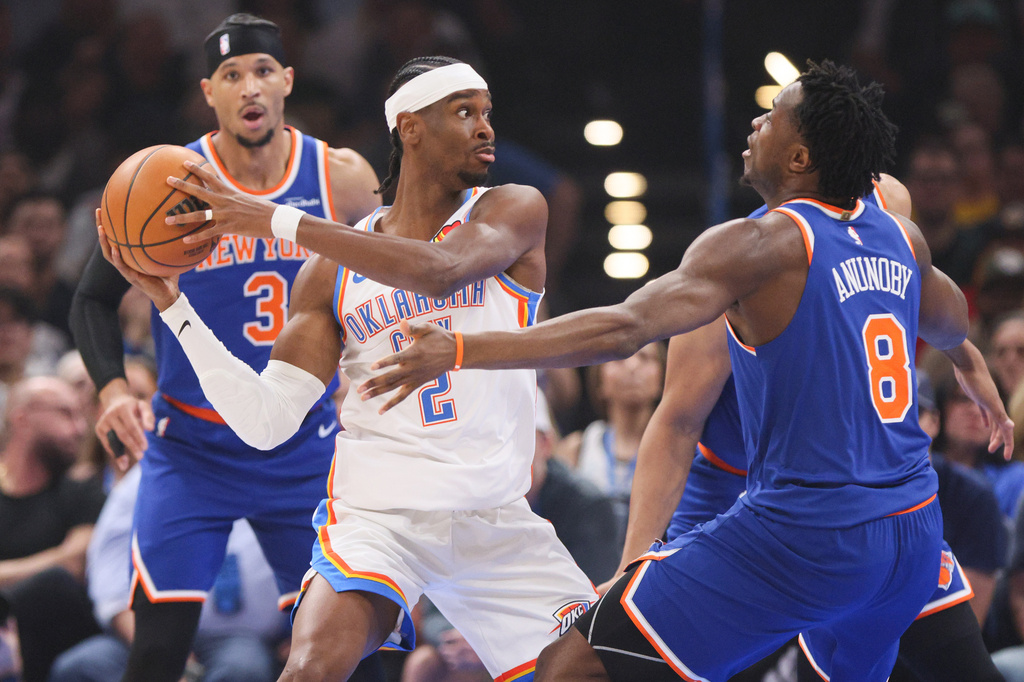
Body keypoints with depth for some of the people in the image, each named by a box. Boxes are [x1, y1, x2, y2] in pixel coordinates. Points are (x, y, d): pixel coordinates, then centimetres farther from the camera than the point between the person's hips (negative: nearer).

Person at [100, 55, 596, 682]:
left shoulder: (515, 211, 1)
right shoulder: (331, 275, 5)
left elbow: (441, 273, -23)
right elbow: (267, 422, -1)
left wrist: (279, 221, -26)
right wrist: (167, 299, -7)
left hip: (498, 521, 2)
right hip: (380, 512, -1)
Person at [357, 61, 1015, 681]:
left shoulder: (763, 244, -12)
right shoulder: (900, 238, 9)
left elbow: (625, 329, -25)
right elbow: (951, 323, 32)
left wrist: (462, 350, -29)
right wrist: (970, 363, 57)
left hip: (802, 535, -8)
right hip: (914, 536, 8)